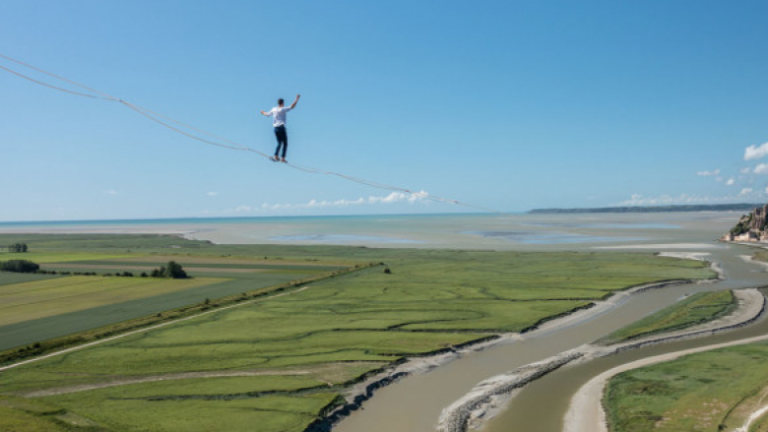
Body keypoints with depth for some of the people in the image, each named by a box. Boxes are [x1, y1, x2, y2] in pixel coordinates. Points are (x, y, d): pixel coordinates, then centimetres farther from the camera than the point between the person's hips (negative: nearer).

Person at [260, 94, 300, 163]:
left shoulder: (274, 109, 10)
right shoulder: (283, 109, -7)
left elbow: (267, 114, 25)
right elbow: (292, 107, -15)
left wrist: (263, 113, 47)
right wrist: (297, 99, -8)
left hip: (275, 128, 6)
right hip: (281, 128, -6)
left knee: (279, 143, 17)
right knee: (285, 143, 0)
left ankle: (276, 156, 6)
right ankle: (282, 158, -7)